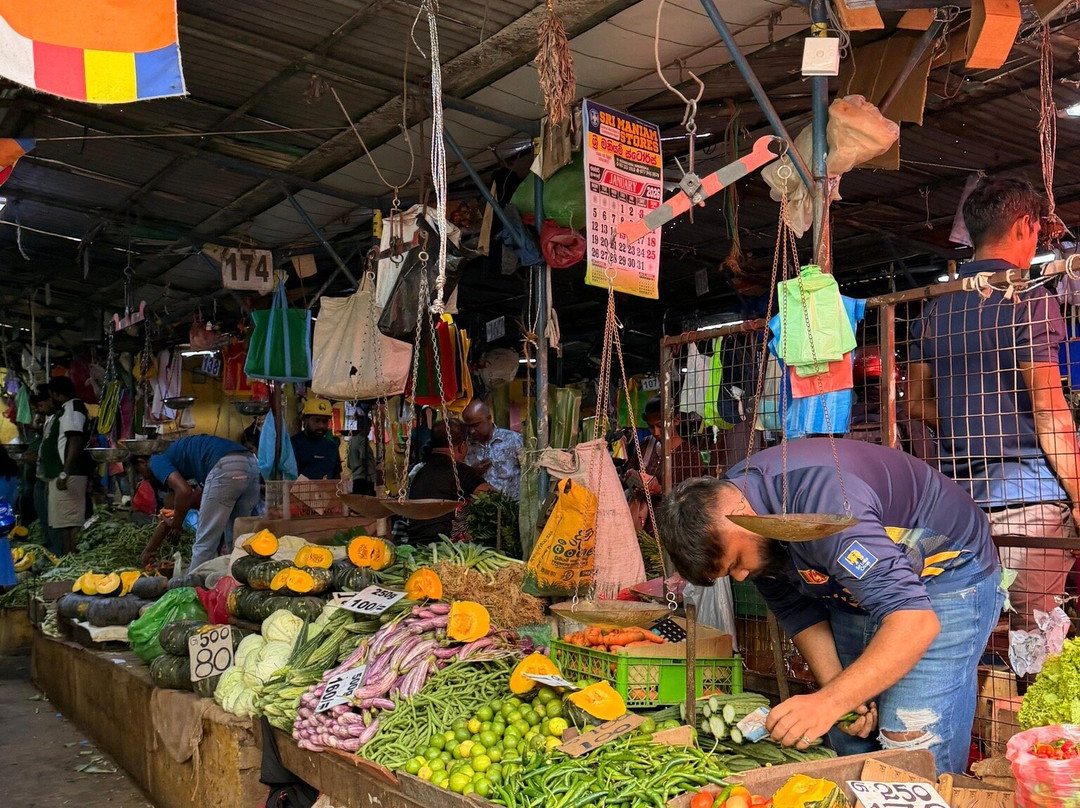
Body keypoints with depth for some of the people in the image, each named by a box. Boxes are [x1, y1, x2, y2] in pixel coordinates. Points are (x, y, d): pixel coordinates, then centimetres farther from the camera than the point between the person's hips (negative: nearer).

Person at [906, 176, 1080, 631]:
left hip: (960, 492, 6)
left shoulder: (936, 309, 12)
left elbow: (917, 404, 13)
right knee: (1037, 632, -1)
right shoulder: (1029, 300, -7)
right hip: (1027, 492, -6)